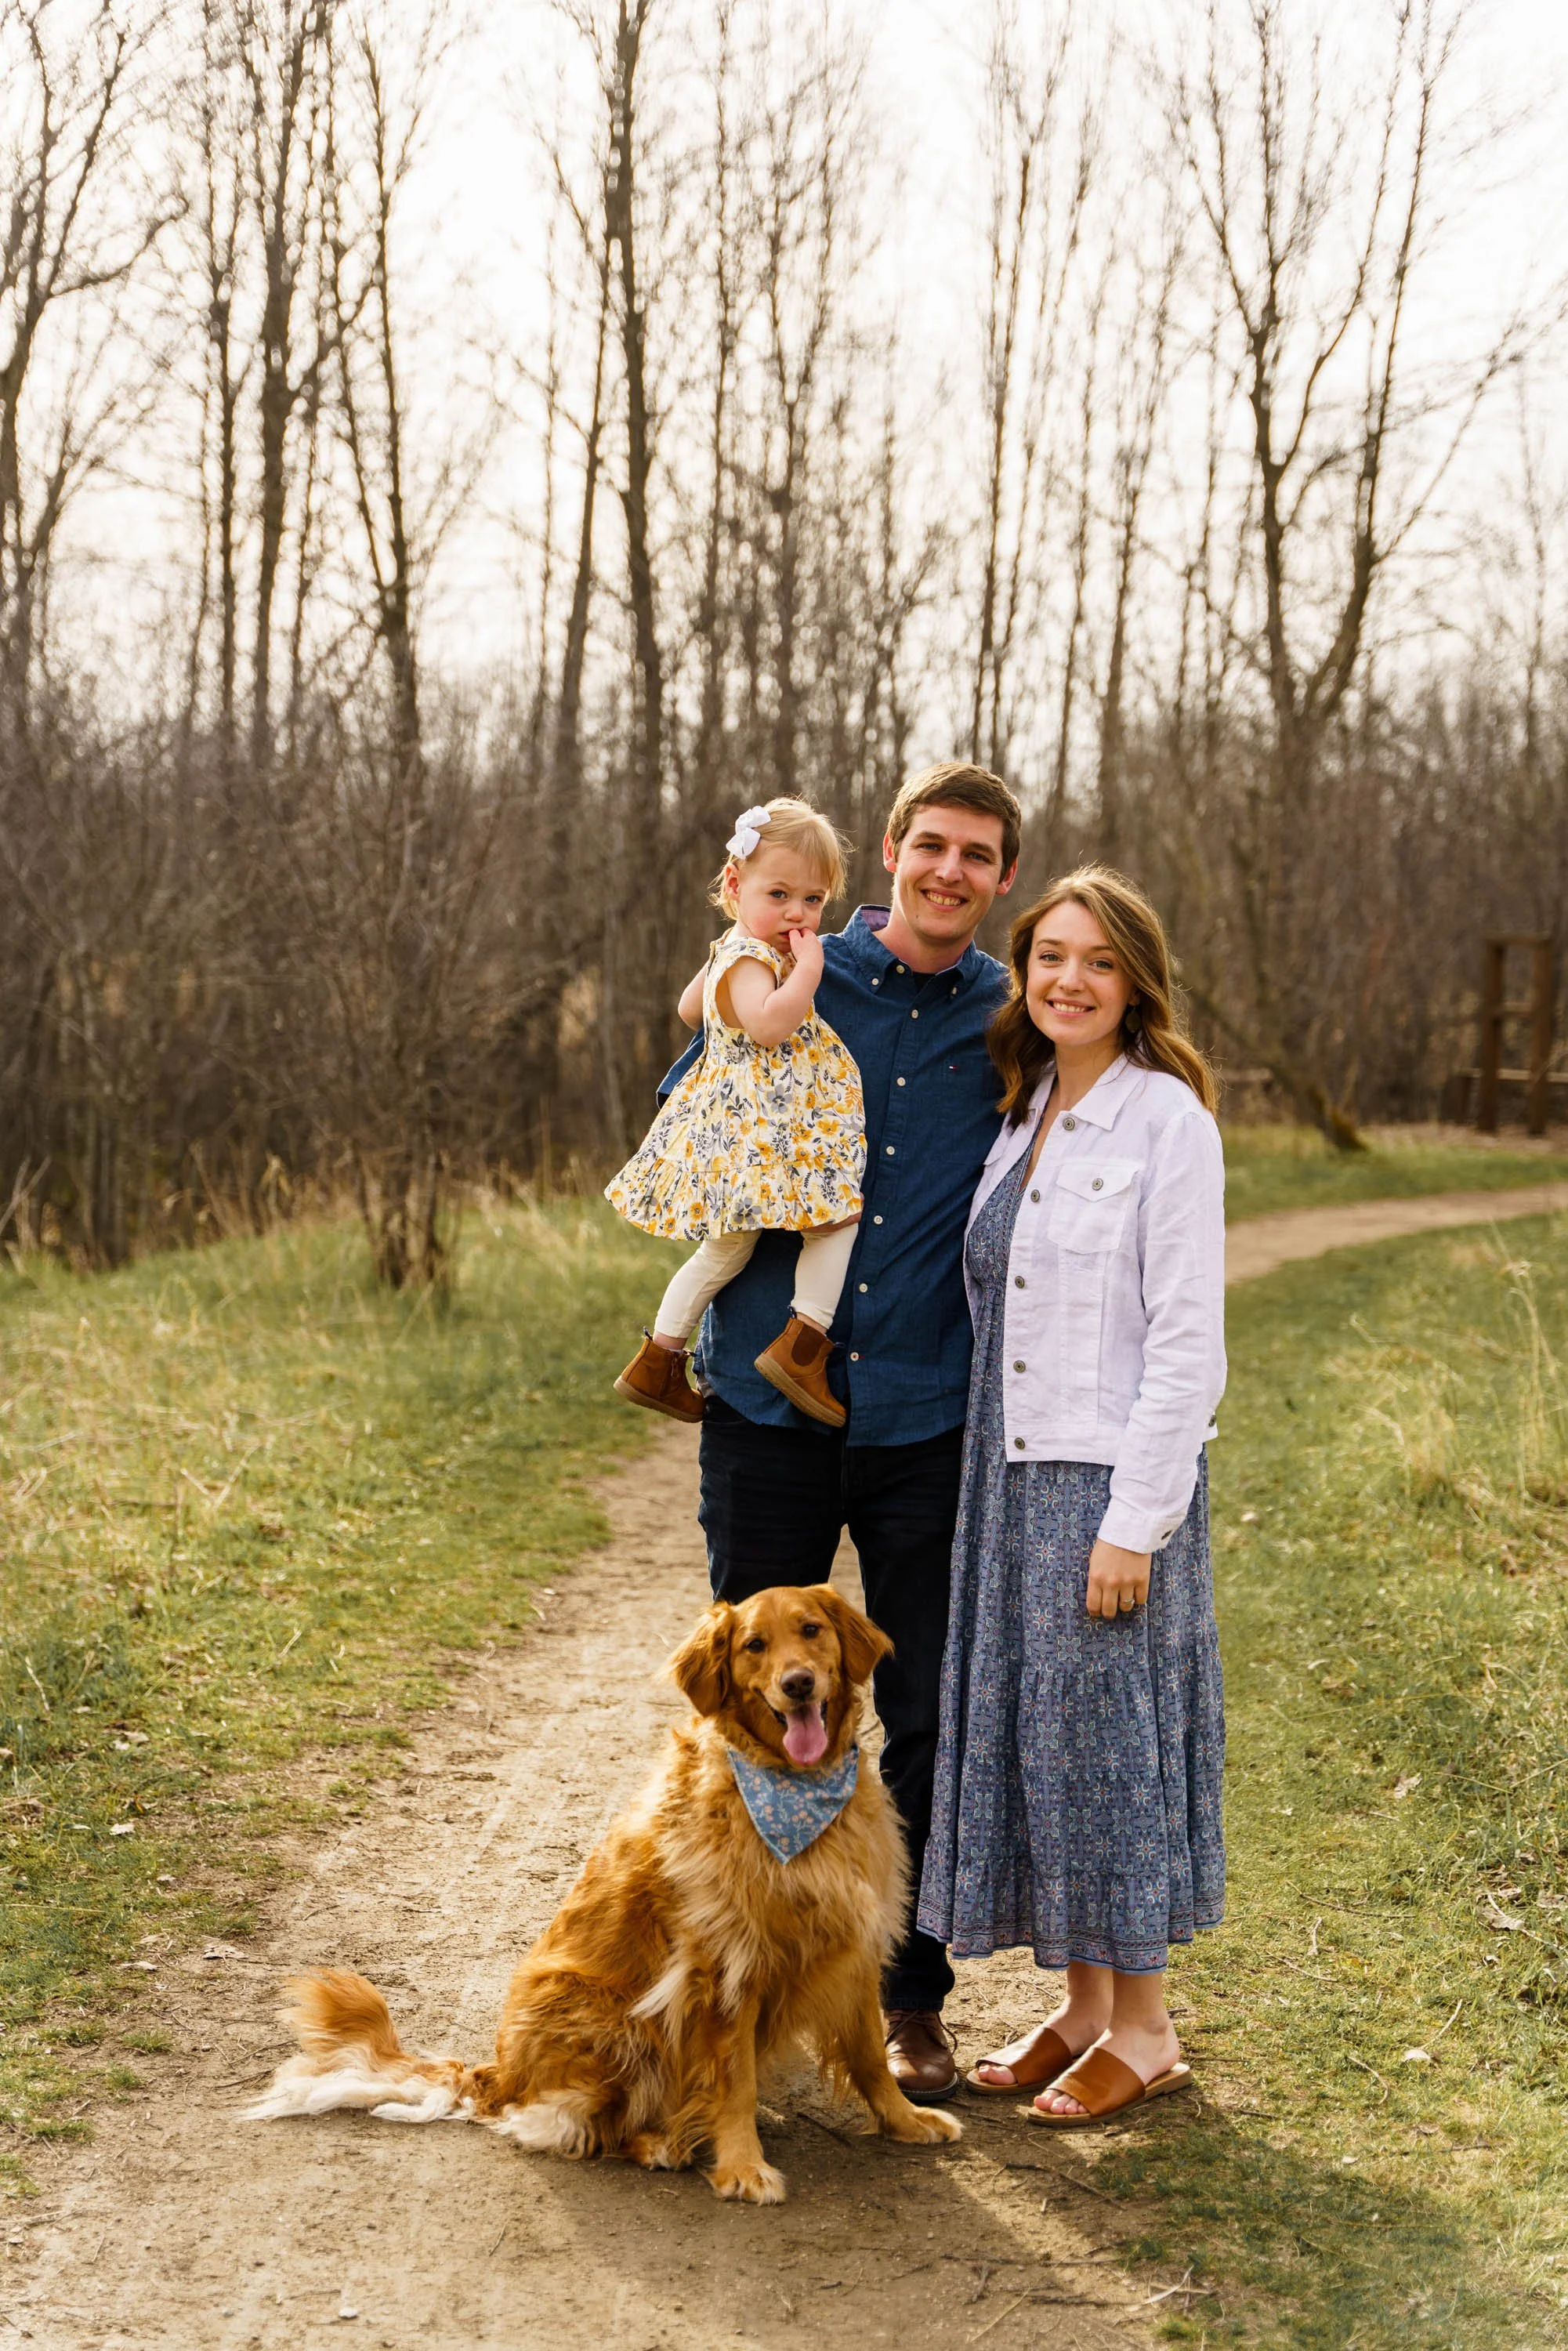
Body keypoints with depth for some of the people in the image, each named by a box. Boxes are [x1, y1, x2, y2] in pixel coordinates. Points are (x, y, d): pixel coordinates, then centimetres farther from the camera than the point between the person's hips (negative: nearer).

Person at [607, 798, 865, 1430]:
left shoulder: (730, 952, 15)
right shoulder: (749, 961, -17)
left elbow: (689, 1008, 30)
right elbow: (769, 1024, -34)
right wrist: (809, 968, -25)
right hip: (757, 1131, -10)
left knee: (727, 1248, 18)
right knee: (840, 1219, -8)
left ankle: (659, 1359, 22)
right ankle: (802, 1342, -13)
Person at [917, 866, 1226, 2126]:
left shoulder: (1169, 1121, -10)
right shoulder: (1022, 1116, 11)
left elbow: (1187, 1339, -14)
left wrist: (1133, 1522, -17)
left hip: (1115, 1481, -7)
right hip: (1015, 1471, 7)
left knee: (1110, 1733, 0)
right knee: (1022, 1730, 11)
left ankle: (1144, 2028, 14)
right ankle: (1084, 2007, 24)